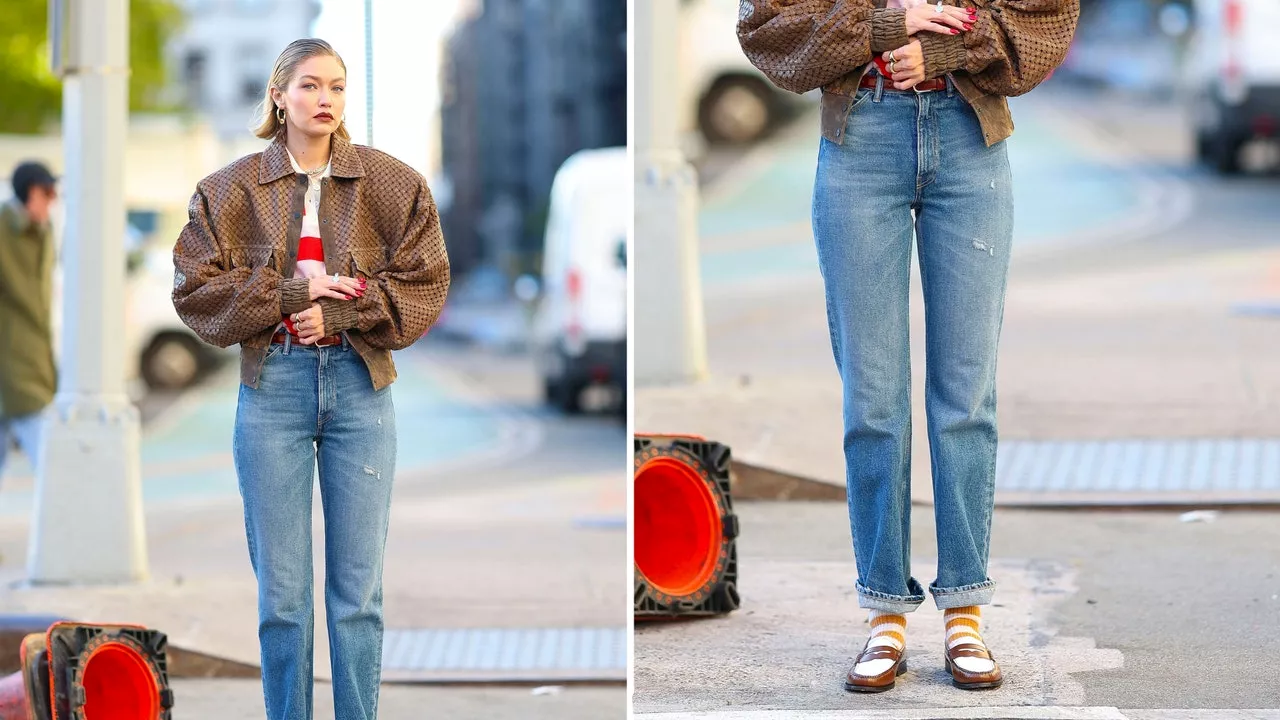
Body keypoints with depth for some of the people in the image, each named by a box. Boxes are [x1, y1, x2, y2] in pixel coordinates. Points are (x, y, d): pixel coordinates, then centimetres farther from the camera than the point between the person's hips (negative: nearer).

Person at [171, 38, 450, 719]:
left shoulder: (392, 185, 5)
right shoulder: (232, 190, 4)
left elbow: (424, 286, 0)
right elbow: (196, 291, -1)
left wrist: (337, 313, -11)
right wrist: (291, 294, -11)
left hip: (360, 384, 0)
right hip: (271, 387, 0)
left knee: (358, 588, 2)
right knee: (281, 591, 2)